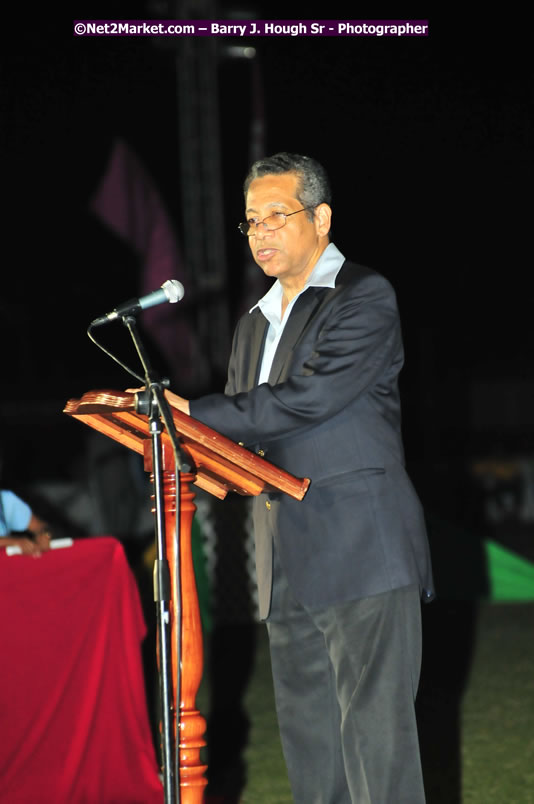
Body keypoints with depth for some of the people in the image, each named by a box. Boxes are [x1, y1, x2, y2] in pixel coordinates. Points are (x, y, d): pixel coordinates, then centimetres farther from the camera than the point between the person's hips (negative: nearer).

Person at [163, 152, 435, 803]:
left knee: (374, 727, -10)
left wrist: (194, 413, -14)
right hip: (288, 565, 8)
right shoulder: (254, 325, 21)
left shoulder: (365, 298, -4)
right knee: (307, 732, 9)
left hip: (362, 551, -8)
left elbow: (311, 397, -17)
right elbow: (243, 433, 26)